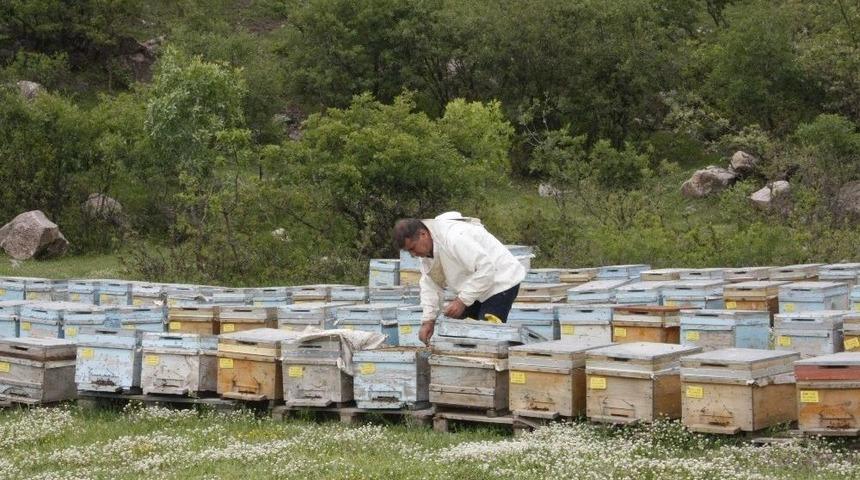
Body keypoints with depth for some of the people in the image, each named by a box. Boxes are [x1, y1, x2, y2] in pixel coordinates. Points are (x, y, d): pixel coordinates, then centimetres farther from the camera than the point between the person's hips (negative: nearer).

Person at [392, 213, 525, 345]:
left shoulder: (454, 238, -31)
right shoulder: (425, 249, -2)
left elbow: (486, 268, -32)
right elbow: (431, 284, 1)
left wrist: (462, 300, -30)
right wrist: (428, 320, -8)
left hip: (501, 283, -9)